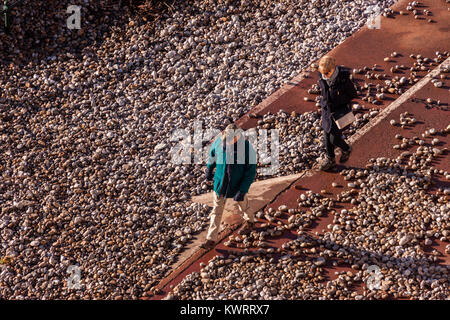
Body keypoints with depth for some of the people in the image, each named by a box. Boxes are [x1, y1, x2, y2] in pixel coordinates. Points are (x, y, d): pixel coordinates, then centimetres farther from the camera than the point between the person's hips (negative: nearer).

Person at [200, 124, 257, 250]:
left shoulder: (247, 148, -28)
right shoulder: (220, 141, -18)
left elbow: (251, 171, -20)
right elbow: (212, 153, 6)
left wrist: (242, 190, -23)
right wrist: (209, 169, 19)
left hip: (238, 184, -2)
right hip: (221, 182, 3)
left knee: (242, 203, 23)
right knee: (217, 210, 8)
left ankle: (249, 221, 55)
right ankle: (211, 239, 14)